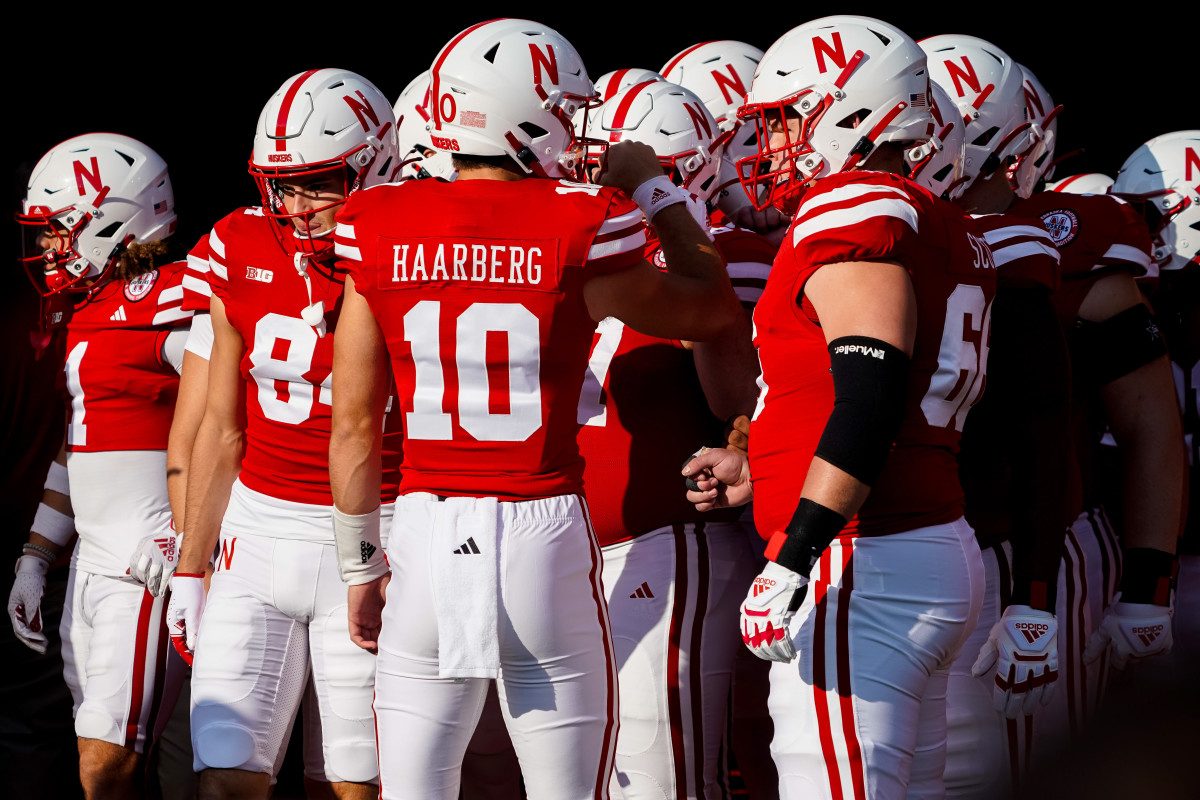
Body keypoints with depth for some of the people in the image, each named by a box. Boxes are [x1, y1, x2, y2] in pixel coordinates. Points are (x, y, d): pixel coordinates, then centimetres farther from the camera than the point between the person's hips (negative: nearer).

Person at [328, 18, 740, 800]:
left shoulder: (381, 235, 1)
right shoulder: (579, 230, -7)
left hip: (426, 531, 2)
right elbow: (713, 309, 10)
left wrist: (361, 566, 17)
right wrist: (656, 189, 20)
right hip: (545, 531, -2)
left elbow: (354, 426, 6)